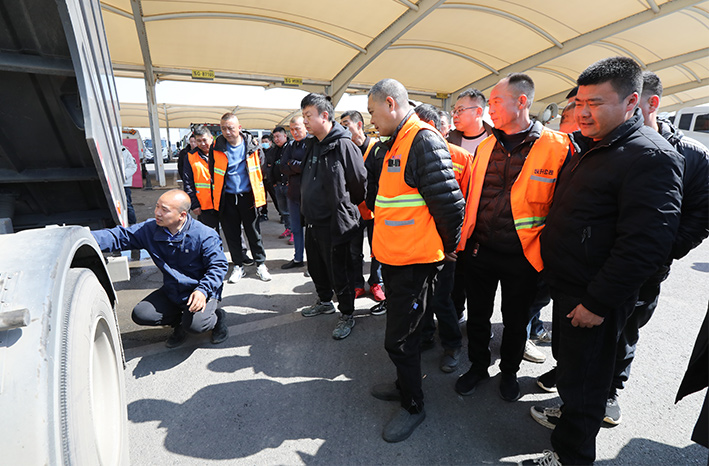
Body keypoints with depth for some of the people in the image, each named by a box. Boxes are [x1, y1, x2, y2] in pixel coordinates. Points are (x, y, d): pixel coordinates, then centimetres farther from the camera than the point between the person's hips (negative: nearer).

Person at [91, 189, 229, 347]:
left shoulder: (205, 235, -18)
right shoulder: (150, 229, -4)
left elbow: (219, 265, -14)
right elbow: (120, 237, -4)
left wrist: (203, 290, -29)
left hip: (200, 292, -6)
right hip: (171, 292, 6)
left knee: (195, 324, -29)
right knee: (140, 315, -10)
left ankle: (216, 317, 7)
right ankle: (181, 320, 14)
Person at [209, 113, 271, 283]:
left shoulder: (251, 145, -2)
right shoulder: (216, 148, 0)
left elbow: (260, 170, 7)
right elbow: (213, 173, 10)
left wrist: (260, 195, 3)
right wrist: (216, 197, 8)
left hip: (247, 196, -1)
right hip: (227, 198, 2)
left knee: (254, 232, 6)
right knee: (232, 234, 9)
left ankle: (260, 264, 21)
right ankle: (238, 266, 24)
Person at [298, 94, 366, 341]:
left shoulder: (343, 146, -16)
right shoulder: (313, 146, 10)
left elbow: (359, 184, -11)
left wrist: (346, 207, 3)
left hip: (334, 224, -8)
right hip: (313, 222, 9)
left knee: (339, 271, 4)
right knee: (317, 267, 21)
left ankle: (347, 314, 23)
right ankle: (324, 301, 43)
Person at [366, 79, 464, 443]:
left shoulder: (423, 140, -18)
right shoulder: (396, 143, 14)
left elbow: (448, 201, -21)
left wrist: (449, 247, -9)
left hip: (414, 261, -9)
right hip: (393, 256, 9)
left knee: (399, 338, 3)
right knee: (402, 328, 22)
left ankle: (413, 405, 26)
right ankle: (405, 384, 43)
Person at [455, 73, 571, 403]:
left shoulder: (557, 147, -10)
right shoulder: (485, 146, 5)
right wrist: (465, 239, 10)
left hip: (522, 255, -3)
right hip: (479, 250, 4)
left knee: (516, 321, 16)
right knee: (477, 315, 17)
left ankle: (509, 371, 42)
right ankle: (478, 366, 40)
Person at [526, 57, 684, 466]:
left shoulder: (652, 157, -19)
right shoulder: (590, 146, 10)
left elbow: (646, 244, -24)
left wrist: (598, 303, -21)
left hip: (593, 302, -8)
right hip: (567, 287, 9)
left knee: (583, 380, 9)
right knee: (570, 365, 26)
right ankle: (569, 413, 49)